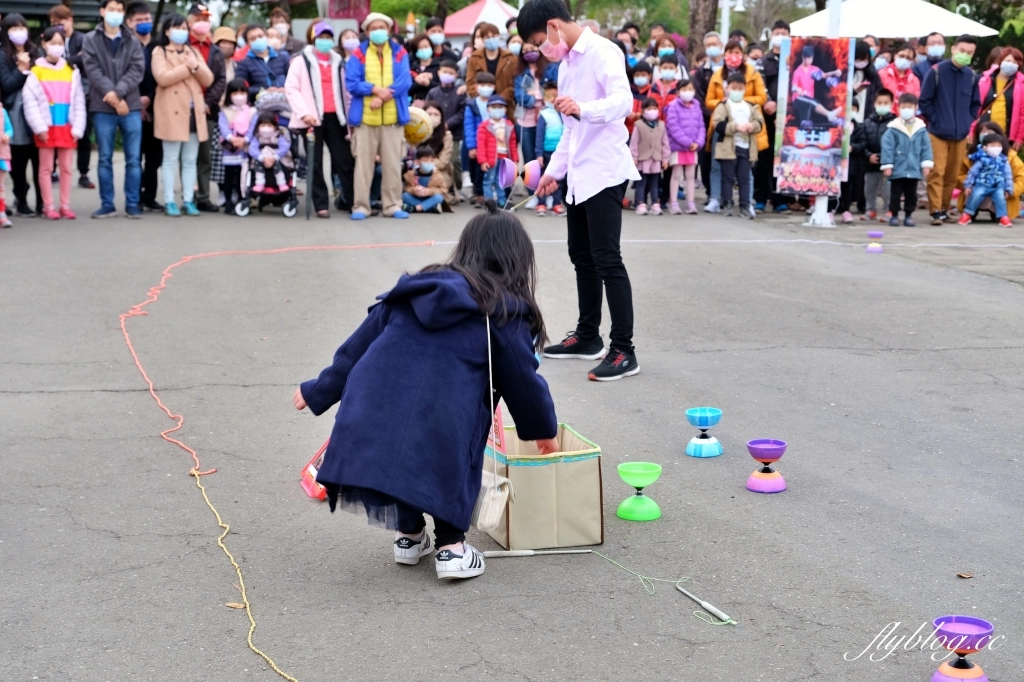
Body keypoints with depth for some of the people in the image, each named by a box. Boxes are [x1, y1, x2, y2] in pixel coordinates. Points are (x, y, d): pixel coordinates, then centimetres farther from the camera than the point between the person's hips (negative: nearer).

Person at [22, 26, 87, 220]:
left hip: (67, 127, 3)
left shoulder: (72, 71, 7)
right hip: (47, 127, -3)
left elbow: (79, 101, 5)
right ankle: (48, 206, 7)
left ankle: (65, 205, 13)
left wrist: (77, 128, -3)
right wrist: (39, 126, -14)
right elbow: (29, 100, -7)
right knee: (46, 167, 3)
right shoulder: (37, 71, -3)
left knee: (66, 167, 7)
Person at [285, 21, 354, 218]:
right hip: (313, 118, -3)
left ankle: (349, 200, 8)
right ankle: (321, 204, 5)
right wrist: (303, 112, -15)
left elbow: (345, 89, 21)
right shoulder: (302, 60, 4)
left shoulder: (337, 61, 18)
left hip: (335, 117, 3)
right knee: (315, 163, 1)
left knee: (345, 160, -1)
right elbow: (291, 88, -3)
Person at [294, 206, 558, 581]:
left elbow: (357, 346, 21)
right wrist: (544, 431, 30)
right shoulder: (504, 312, 8)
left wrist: (319, 392, 29)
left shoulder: (413, 290, 21)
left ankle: (409, 535, 38)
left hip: (371, 417, 4)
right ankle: (450, 546, 18)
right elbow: (523, 381, 13)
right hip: (445, 423, -3)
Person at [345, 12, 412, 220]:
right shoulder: (358, 54, 3)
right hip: (365, 117, -1)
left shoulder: (400, 53, 6)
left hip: (393, 117, 1)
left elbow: (404, 82, -6)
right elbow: (351, 83, -6)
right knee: (363, 163, 2)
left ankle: (393, 205, 12)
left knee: (393, 163, 5)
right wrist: (375, 89, -19)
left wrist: (383, 97, -18)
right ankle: (360, 206, 6)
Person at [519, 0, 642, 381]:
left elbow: (624, 101, -27)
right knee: (582, 258, 14)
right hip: (579, 176, 9)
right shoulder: (566, 64, 17)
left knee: (607, 260, -11)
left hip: (605, 174, -9)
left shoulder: (602, 52, -11)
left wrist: (582, 108, -43)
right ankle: (588, 337, 25)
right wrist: (554, 170, 22)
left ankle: (624, 351, -9)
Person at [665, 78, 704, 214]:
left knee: (691, 175, 9)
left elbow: (701, 126, 7)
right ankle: (673, 203, 6)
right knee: (676, 175, 2)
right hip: (677, 147, -5)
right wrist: (687, 142, -18)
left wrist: (698, 142, -9)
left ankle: (691, 203, 13)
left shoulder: (696, 106, 8)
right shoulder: (674, 107, -9)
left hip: (693, 147, 5)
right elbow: (673, 127, -16)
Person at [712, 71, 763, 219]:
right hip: (728, 147, -4)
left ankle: (745, 206, 8)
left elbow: (760, 122, 9)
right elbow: (718, 124, -14)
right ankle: (727, 204, 8)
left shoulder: (751, 106, 11)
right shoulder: (723, 105, -3)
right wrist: (736, 127, -21)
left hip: (746, 147, 4)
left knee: (744, 178, 6)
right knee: (728, 177, 2)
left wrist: (752, 126, -13)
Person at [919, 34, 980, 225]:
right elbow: (925, 100, -1)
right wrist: (935, 121, -5)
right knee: (937, 173, -9)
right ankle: (935, 211, -8)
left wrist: (968, 123, 7)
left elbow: (975, 104, 17)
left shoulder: (971, 75, 4)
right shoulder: (937, 71, -7)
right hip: (938, 133, -4)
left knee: (952, 175, 8)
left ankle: (944, 209, 18)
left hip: (961, 135, 4)